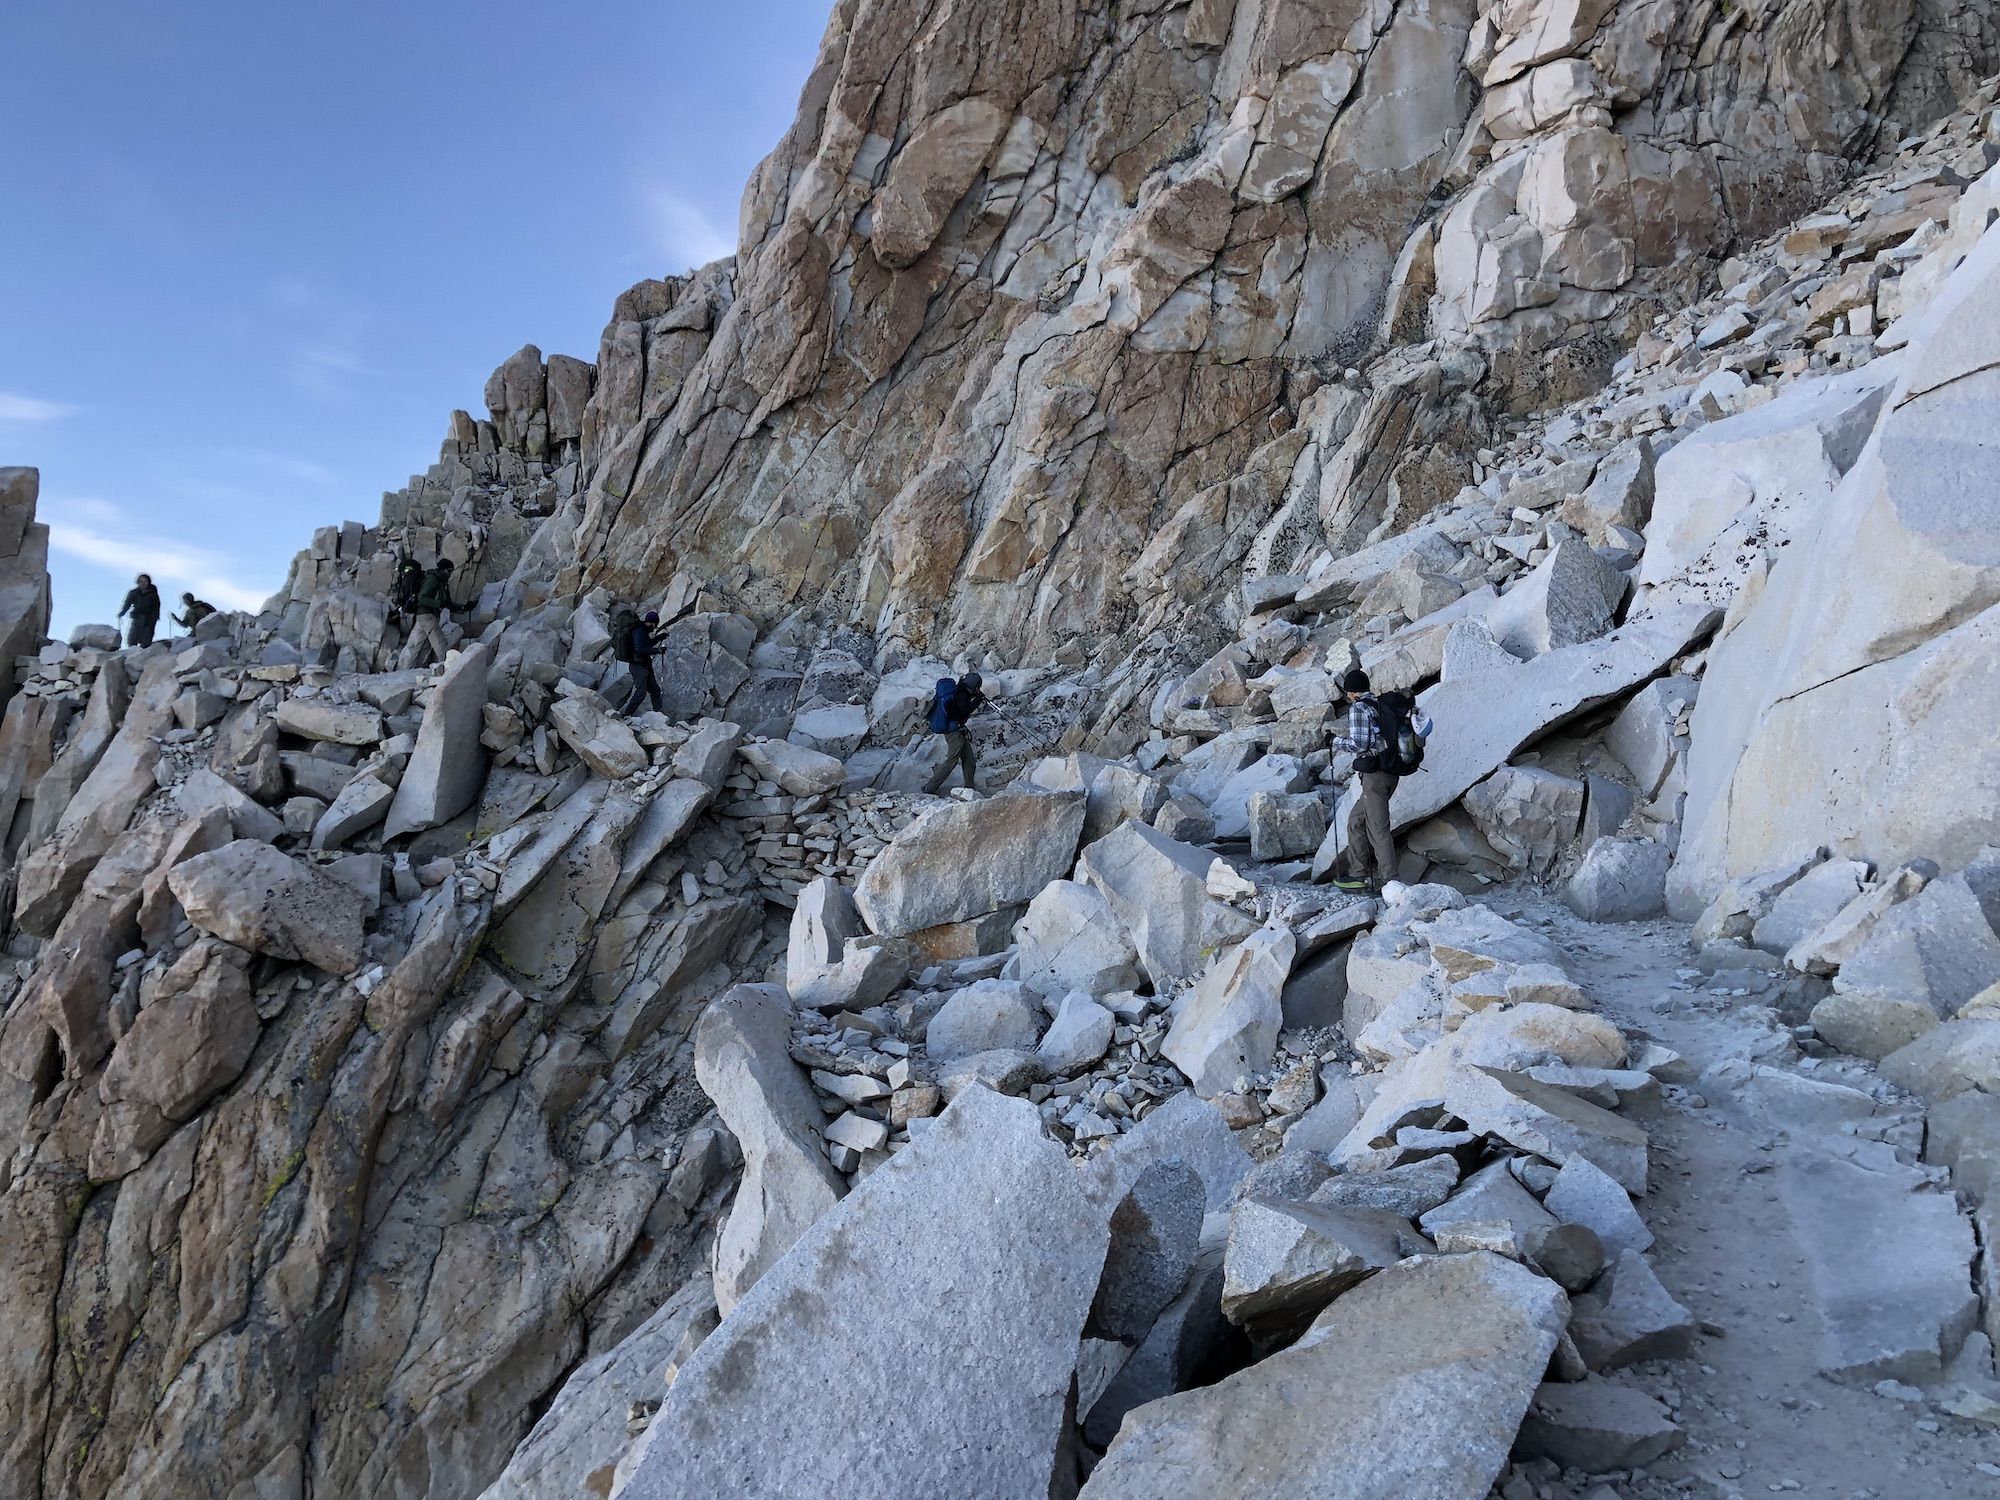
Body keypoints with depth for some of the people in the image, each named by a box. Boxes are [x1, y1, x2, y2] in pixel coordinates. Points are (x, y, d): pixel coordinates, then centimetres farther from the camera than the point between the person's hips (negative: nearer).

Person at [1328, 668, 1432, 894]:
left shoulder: (1358, 708, -9)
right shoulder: (1383, 704, 15)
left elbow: (1359, 742, -17)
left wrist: (1338, 741, 0)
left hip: (1375, 774, -9)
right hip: (1392, 773, 9)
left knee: (1378, 829, -5)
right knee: (1356, 822, 18)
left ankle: (1389, 882, -5)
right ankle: (1358, 874, 21)